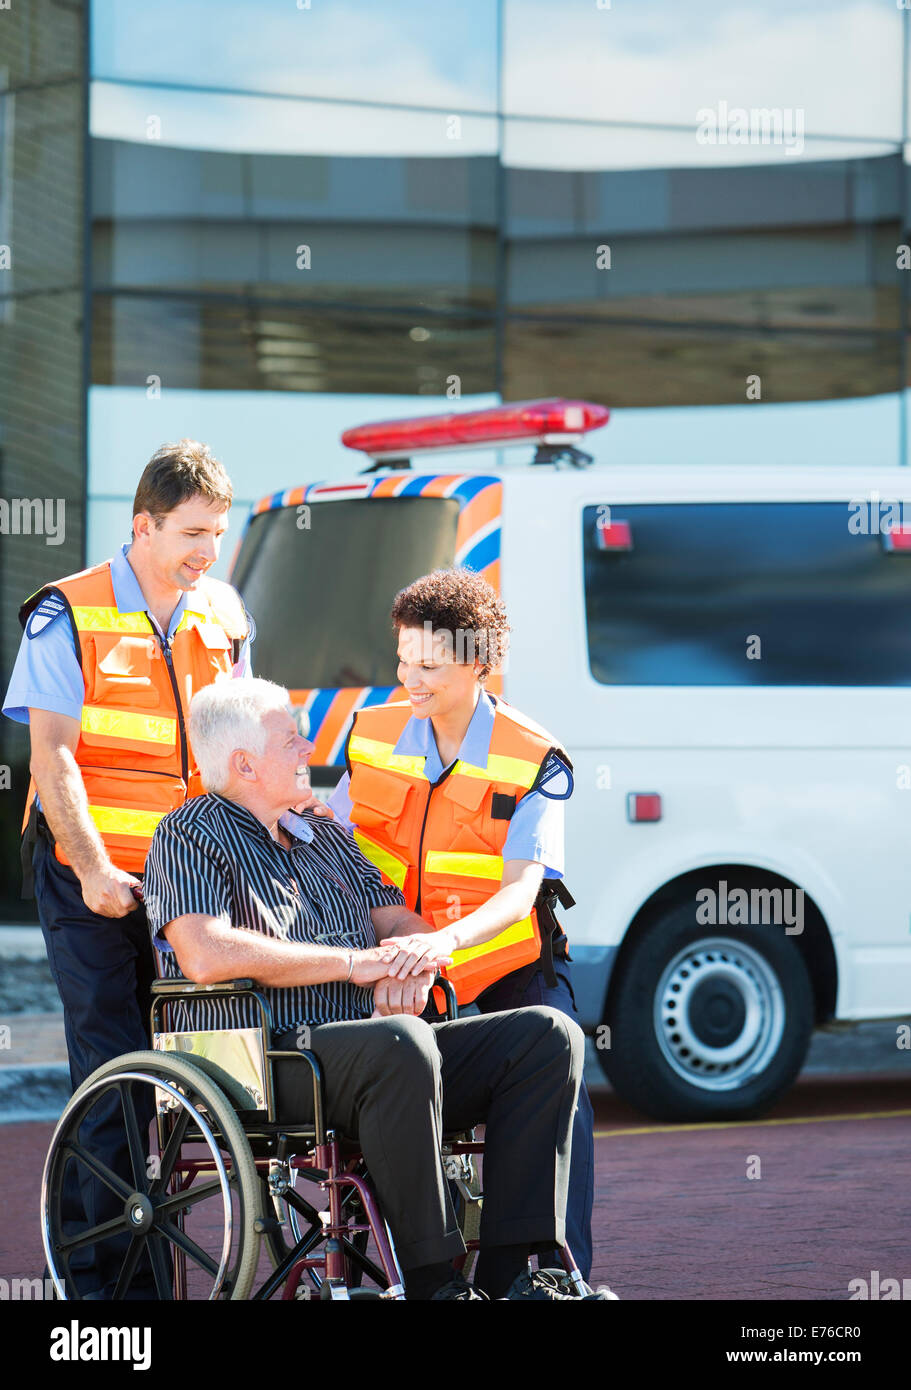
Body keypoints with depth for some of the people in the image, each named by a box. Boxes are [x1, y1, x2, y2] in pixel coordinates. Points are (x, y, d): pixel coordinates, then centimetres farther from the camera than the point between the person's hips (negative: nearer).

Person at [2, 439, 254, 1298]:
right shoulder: (70, 615, -5)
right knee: (113, 1067, -8)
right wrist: (94, 868, -17)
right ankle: (109, 1269, -4)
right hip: (91, 877, -5)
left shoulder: (223, 617, 10)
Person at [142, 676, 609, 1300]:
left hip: (373, 1055, 8)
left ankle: (508, 1270, -18)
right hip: (263, 1059, -8)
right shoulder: (190, 837, 1)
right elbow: (206, 954, -17)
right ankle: (433, 1281, -33)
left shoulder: (329, 837, 26)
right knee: (402, 1044, -39)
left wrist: (414, 963, -6)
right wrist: (354, 962, -14)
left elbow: (401, 923, 22)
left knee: (549, 1035, -9)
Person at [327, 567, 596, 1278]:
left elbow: (518, 892, -24)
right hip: (400, 958, 3)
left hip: (510, 956, -3)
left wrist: (443, 940, -42)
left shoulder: (535, 761, -13)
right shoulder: (373, 735, 1)